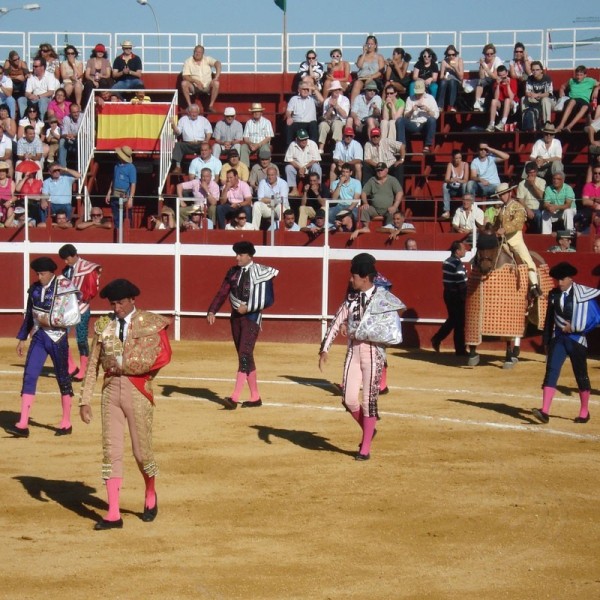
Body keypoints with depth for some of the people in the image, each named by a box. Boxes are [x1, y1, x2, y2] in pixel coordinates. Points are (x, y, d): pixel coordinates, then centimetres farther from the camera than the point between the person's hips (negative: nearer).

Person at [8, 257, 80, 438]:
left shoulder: (64, 288, -12)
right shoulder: (35, 289, 6)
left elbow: (74, 317, -15)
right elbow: (29, 315, 16)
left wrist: (50, 321, -16)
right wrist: (22, 338, 18)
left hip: (57, 338, -5)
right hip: (38, 337, 5)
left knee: (63, 378, 7)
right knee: (29, 376, -4)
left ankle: (66, 423, 20)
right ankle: (23, 425, -7)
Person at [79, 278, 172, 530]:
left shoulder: (151, 322, -1)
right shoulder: (103, 325, 8)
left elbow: (164, 355, -11)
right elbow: (92, 364, 8)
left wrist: (133, 367, -13)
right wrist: (85, 400, 4)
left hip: (138, 391, -3)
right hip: (110, 389, 3)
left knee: (141, 452, 2)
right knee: (110, 451, -1)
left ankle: (150, 496, 32)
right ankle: (113, 515, 2)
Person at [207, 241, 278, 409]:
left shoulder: (261, 273, -9)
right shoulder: (233, 272, 7)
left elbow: (269, 299, -10)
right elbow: (222, 293, 4)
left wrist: (248, 307, -17)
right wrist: (212, 311, -10)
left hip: (252, 317, -7)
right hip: (236, 317, 7)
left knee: (245, 355, -15)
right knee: (244, 357, 11)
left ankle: (234, 398, -25)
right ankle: (255, 398, 20)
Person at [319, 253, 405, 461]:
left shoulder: (382, 297, -6)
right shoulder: (351, 298, 7)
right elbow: (337, 322, 6)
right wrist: (325, 349, -3)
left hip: (373, 352, -5)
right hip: (353, 350, 5)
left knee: (369, 400, -1)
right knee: (349, 399, 0)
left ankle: (365, 448, 8)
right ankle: (368, 431, 27)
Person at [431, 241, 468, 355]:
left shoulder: (447, 261, 11)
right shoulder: (458, 264, -18)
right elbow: (461, 283, -22)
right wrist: (465, 297, -16)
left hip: (448, 293, 9)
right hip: (456, 295, -9)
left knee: (452, 320, 20)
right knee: (459, 323, 0)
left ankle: (436, 339, 15)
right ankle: (460, 350, 5)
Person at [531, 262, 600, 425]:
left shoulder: (583, 293, -9)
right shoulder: (553, 295, 5)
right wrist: (546, 341, 14)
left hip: (577, 339, -3)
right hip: (558, 338, 3)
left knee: (581, 375, 8)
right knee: (551, 371, -11)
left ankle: (584, 411, 25)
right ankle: (545, 411, -18)